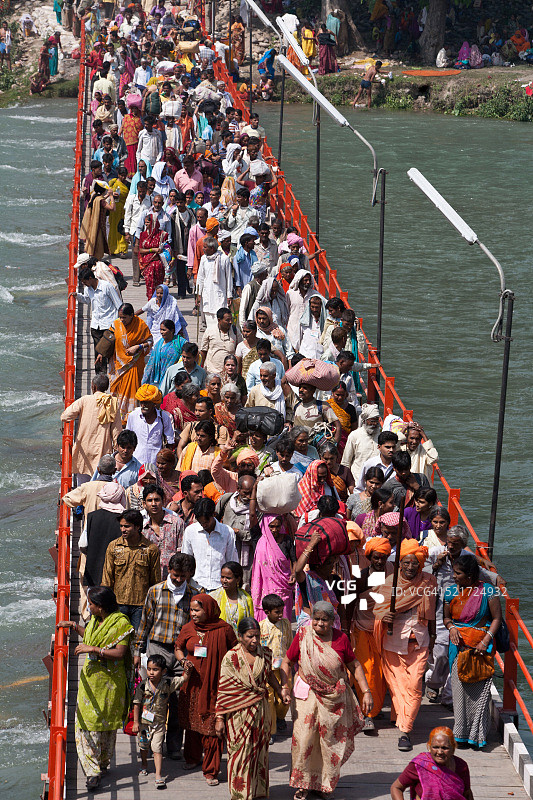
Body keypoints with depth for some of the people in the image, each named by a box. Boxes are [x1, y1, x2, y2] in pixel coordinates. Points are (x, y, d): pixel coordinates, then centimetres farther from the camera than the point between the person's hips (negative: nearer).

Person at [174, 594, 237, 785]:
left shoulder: (223, 629, -9)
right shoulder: (188, 629, 0)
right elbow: (178, 647, 16)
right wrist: (183, 660, -6)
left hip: (214, 684, -4)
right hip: (193, 681, 4)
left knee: (212, 727, -4)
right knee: (192, 721, 16)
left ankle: (210, 771, 3)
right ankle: (192, 757, 40)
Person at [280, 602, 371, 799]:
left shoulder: (340, 639, -2)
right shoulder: (303, 636, -5)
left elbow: (354, 666, 6)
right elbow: (287, 662, 3)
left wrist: (366, 692, 0)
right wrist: (284, 687, -10)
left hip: (334, 697, 1)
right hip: (307, 694, -1)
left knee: (330, 740, 6)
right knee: (303, 739, -7)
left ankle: (325, 784, 21)